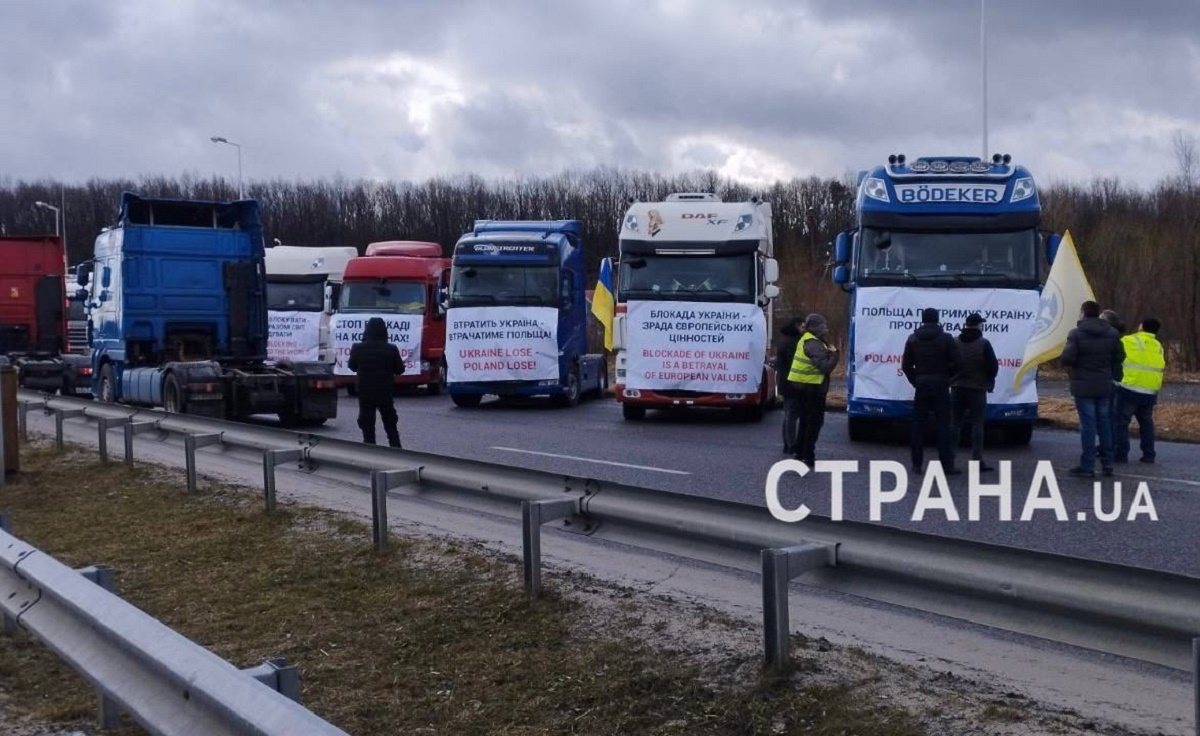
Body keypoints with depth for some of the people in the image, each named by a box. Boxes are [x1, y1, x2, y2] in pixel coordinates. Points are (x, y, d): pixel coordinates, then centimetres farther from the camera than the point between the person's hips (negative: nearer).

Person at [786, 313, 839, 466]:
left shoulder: (807, 340, 13)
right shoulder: (814, 344, -20)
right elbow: (826, 367, -26)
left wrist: (828, 352, 0)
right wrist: (833, 354, -11)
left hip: (803, 386, 10)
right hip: (812, 387, -10)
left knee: (805, 420, 18)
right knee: (814, 422, -3)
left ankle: (800, 452, 24)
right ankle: (807, 457, -2)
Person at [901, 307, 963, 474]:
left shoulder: (913, 339, 5)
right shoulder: (946, 338, -3)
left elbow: (906, 365, 3)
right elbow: (958, 362, -8)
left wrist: (915, 381, 10)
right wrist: (948, 376, 7)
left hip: (921, 385, 2)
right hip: (940, 385, -2)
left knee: (918, 425, 6)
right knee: (944, 425, -1)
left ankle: (917, 464, 6)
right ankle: (947, 465, -5)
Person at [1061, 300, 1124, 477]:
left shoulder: (1076, 334, -13)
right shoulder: (1112, 333, 5)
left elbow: (1067, 359, -19)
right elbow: (1120, 357, 5)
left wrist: (1071, 370, 2)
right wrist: (1111, 374, 17)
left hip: (1083, 386, -5)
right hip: (1105, 385, 5)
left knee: (1088, 425, -3)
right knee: (1104, 423, 14)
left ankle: (1087, 466, 0)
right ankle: (1107, 463, 19)